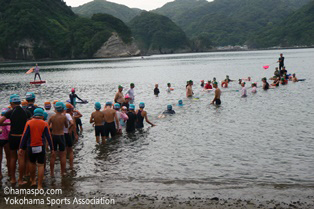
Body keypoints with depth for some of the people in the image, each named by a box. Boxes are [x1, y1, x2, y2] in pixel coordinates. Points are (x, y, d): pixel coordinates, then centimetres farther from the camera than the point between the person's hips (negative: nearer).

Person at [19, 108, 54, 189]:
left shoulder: (29, 123, -2)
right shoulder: (45, 124, -3)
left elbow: (24, 136, -6)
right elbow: (48, 137, -4)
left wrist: (21, 148, -4)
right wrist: (52, 149, 0)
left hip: (31, 147, 2)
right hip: (41, 147, -1)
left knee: (32, 164, 21)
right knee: (40, 165, 2)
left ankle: (33, 181, 35)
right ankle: (39, 186, -1)